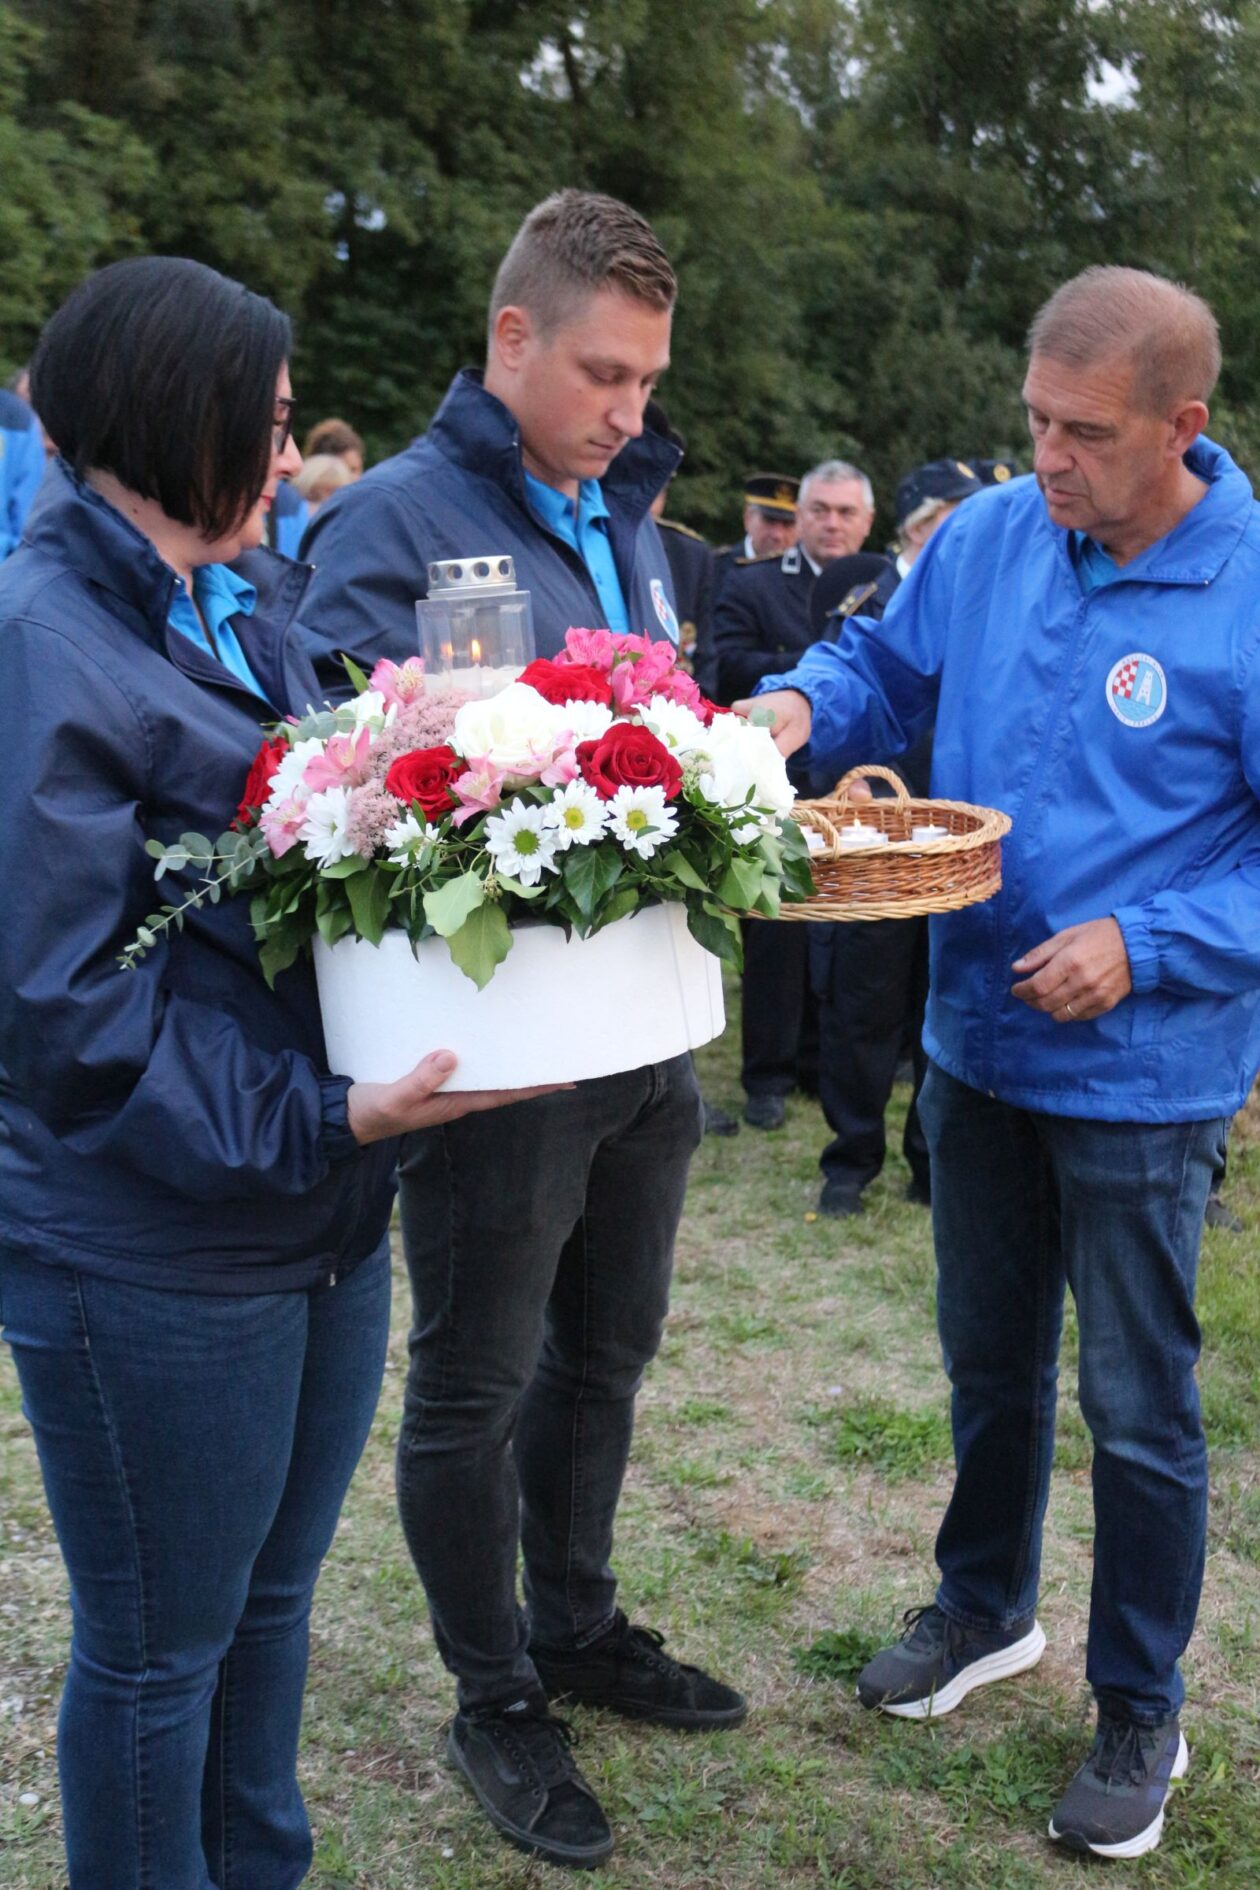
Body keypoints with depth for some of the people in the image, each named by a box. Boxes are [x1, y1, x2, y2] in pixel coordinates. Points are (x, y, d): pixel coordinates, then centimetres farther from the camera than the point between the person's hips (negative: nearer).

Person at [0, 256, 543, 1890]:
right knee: (159, 1646, 12)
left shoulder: (248, 597, 8)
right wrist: (316, 1121, -25)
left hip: (321, 1207, 8)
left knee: (273, 1595, 24)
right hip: (150, 1252, -8)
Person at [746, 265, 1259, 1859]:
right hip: (977, 1041, 5)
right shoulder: (989, 536, -5)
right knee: (989, 1358, 22)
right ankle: (985, 1607, 45)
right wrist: (803, 703, -11)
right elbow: (890, 667, 11)